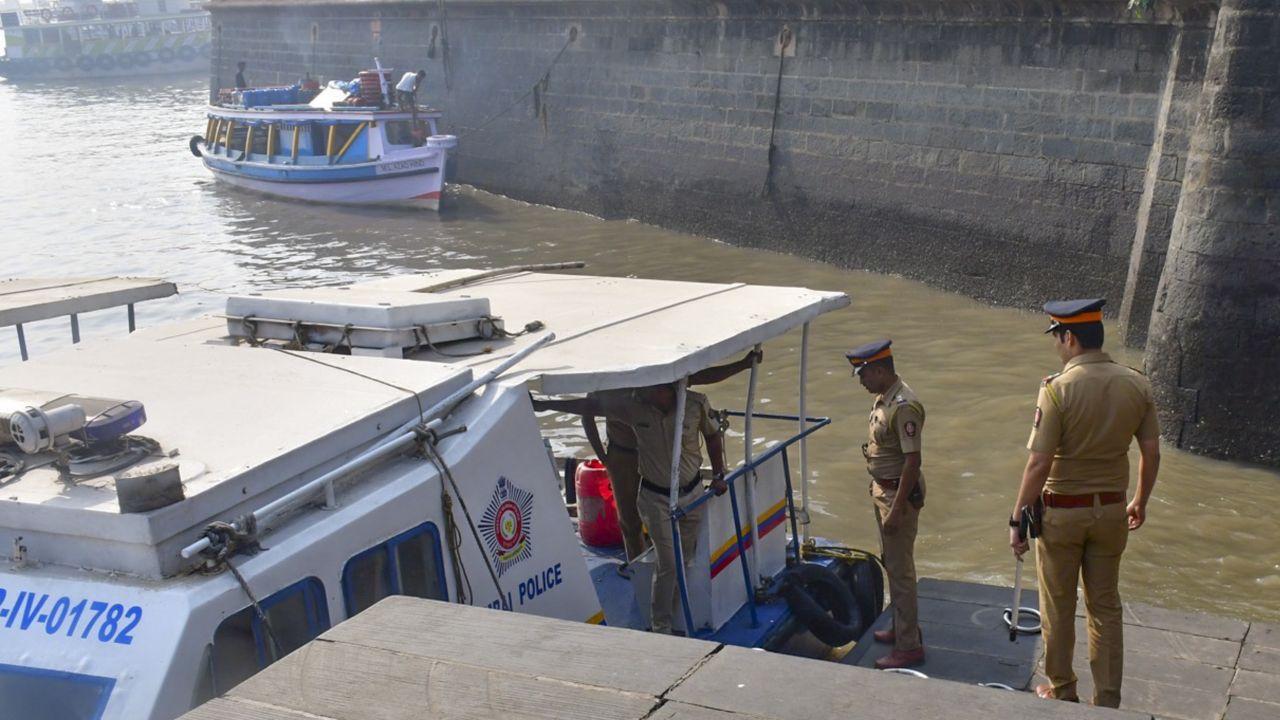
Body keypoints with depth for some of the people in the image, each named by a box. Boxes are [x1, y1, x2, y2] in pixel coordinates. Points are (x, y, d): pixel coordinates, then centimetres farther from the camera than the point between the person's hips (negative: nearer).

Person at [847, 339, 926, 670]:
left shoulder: (904, 406, -24)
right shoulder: (882, 397, 6)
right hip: (882, 488, 10)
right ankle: (902, 627, 35)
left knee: (900, 568, -3)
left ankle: (909, 646, 4)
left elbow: (912, 460, -26)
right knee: (891, 562, 20)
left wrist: (897, 508, -25)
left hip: (900, 492, -10)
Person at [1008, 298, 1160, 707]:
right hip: (1111, 510, 4)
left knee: (1058, 608, 14)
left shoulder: (1057, 389, -20)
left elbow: (1039, 464, -19)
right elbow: (1151, 452, 2)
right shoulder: (1137, 385, -5)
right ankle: (1108, 701, 23)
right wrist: (1141, 501, 18)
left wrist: (1018, 520, -10)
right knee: (1106, 607, 16)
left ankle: (1062, 692, 28)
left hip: (1061, 511, -4)